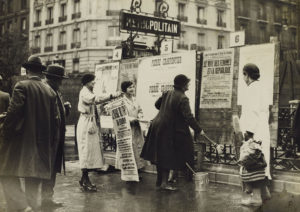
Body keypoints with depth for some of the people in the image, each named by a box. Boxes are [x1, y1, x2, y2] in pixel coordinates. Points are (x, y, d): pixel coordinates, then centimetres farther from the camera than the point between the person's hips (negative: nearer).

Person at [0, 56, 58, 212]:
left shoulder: (22, 86, -7)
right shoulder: (50, 91, 8)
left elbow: (14, 111, -18)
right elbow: (54, 118, 9)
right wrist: (50, 141, 16)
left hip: (21, 140, -5)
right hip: (42, 144, 6)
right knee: (33, 183, 12)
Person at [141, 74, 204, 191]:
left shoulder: (167, 93, 5)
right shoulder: (182, 98, -19)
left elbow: (157, 104, 20)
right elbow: (188, 117, -22)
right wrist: (199, 130, -14)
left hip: (158, 127, 8)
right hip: (170, 131, -8)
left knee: (161, 155, 17)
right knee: (168, 158, 3)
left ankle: (160, 180, 29)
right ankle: (164, 182, 8)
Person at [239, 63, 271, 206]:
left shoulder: (253, 89, -12)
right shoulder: (259, 88, 17)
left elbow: (253, 110, -20)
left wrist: (248, 130, -20)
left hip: (254, 132, -10)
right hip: (261, 131, 10)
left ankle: (256, 196, -3)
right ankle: (264, 191, 24)